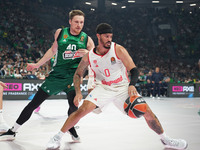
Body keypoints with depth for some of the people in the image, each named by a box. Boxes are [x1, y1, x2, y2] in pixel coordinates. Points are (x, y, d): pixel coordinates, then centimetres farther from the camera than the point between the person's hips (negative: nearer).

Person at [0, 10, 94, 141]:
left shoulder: (87, 39, -2)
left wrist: (87, 54, -23)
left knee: (73, 104, -19)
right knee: (34, 103, 2)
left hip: (73, 76, -1)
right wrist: (37, 64, 19)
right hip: (57, 74, 1)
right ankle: (12, 132, 15)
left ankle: (71, 127, 16)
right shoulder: (60, 33, 3)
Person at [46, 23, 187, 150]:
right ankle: (57, 137, -4)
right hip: (103, 88, 0)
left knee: (147, 112, -8)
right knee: (82, 110, -21)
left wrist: (132, 85, -35)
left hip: (123, 87, 0)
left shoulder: (118, 49, -13)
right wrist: (78, 92, -10)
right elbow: (78, 74, 6)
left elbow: (134, 70, -16)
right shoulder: (89, 56, -7)